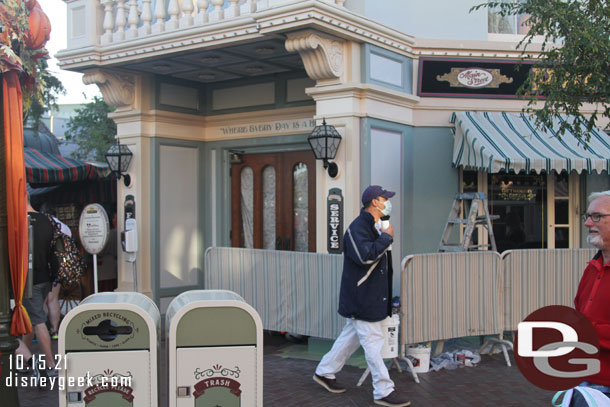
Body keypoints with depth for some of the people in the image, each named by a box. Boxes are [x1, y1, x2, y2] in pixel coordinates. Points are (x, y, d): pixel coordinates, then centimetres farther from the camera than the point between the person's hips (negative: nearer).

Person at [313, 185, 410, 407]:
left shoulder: (375, 226, 15)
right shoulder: (358, 227, -18)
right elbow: (366, 255, -32)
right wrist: (386, 237, -22)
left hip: (372, 295, 11)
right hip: (362, 297, -11)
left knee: (351, 336, 18)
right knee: (373, 342, -4)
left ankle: (324, 372, 30)